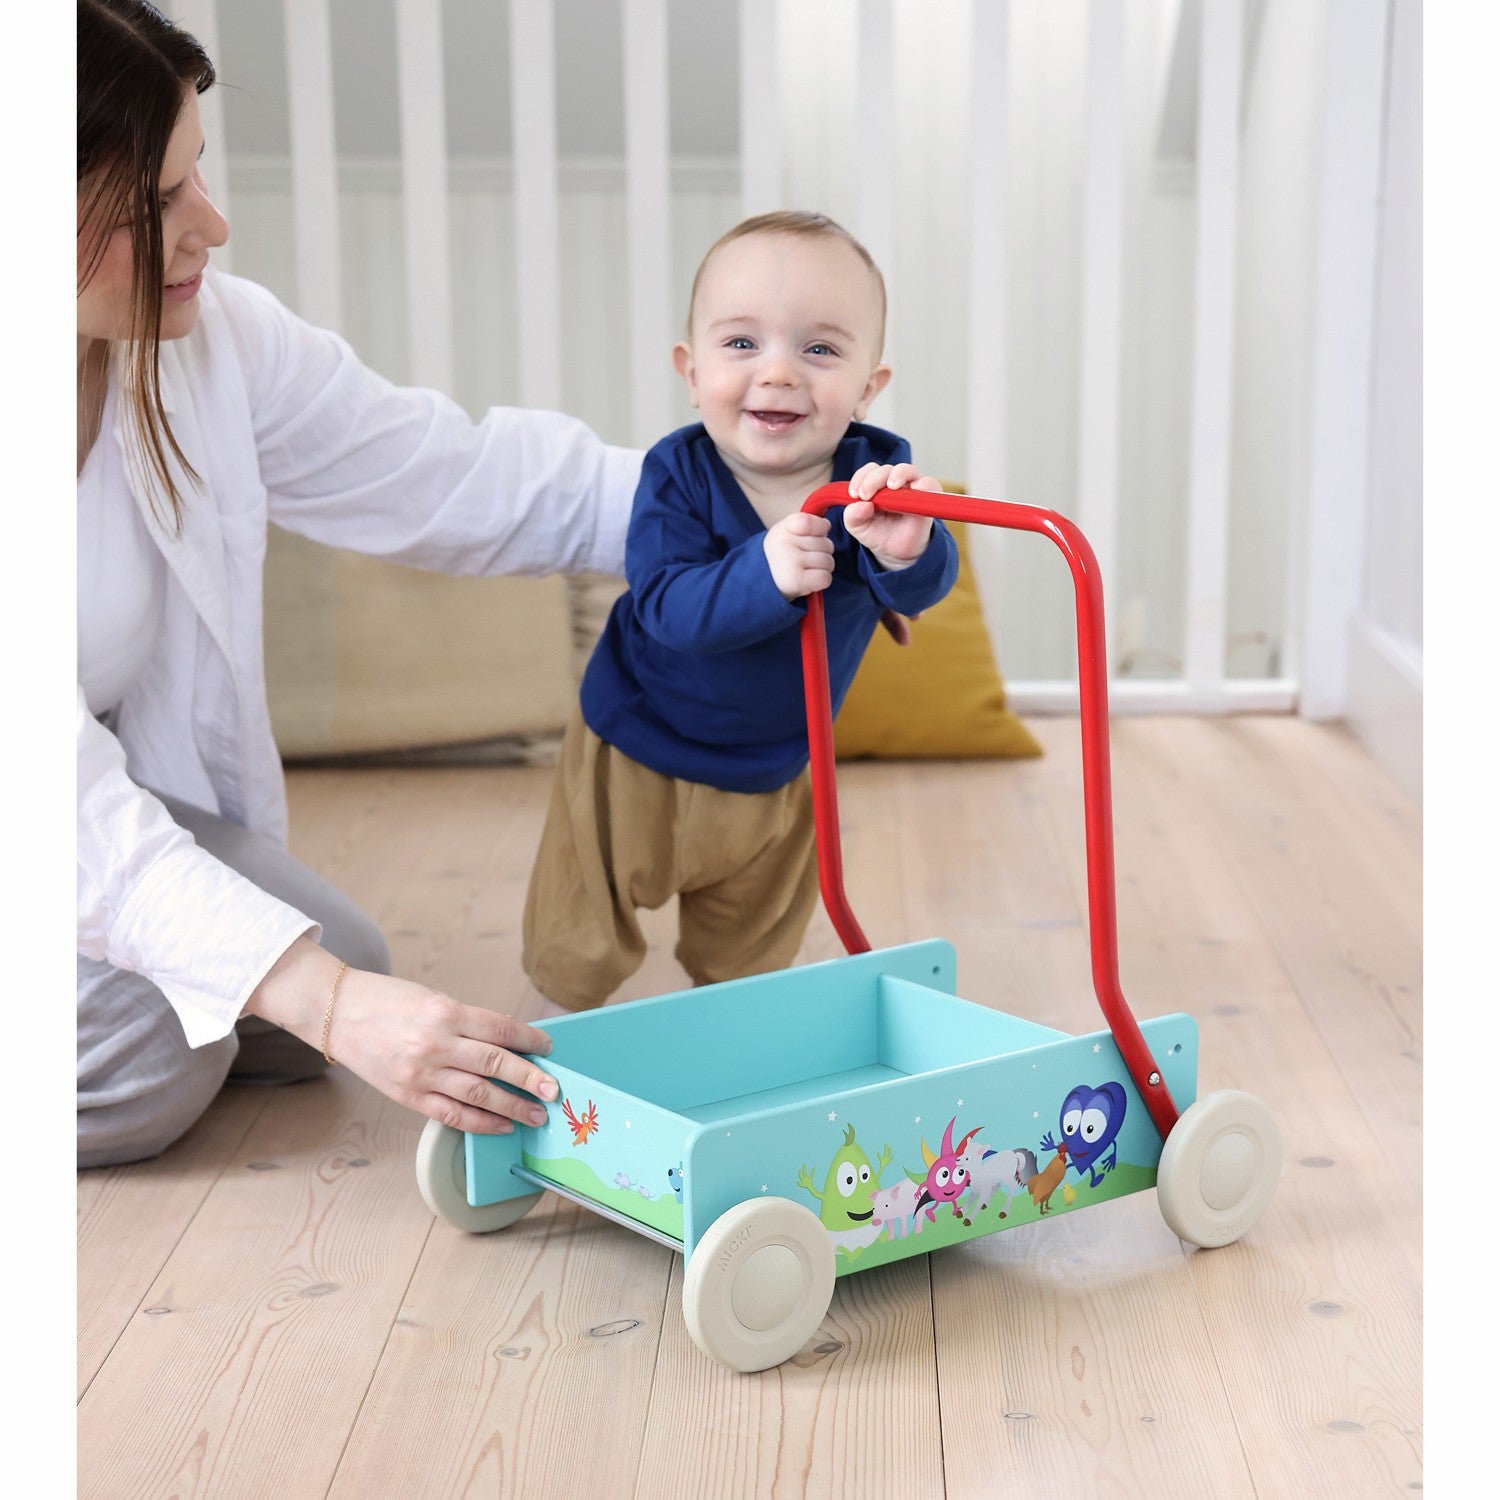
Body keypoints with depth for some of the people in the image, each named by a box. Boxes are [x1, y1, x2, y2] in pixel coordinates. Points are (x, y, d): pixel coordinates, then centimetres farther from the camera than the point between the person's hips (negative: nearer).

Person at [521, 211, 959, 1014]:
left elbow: (917, 590, -35)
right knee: (578, 947, 16)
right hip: (638, 757, -2)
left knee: (748, 957, 25)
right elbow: (667, 606, -35)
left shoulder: (875, 477, -21)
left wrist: (906, 550, -59)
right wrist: (763, 574, -52)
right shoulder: (679, 475, -25)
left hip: (775, 775, 2)